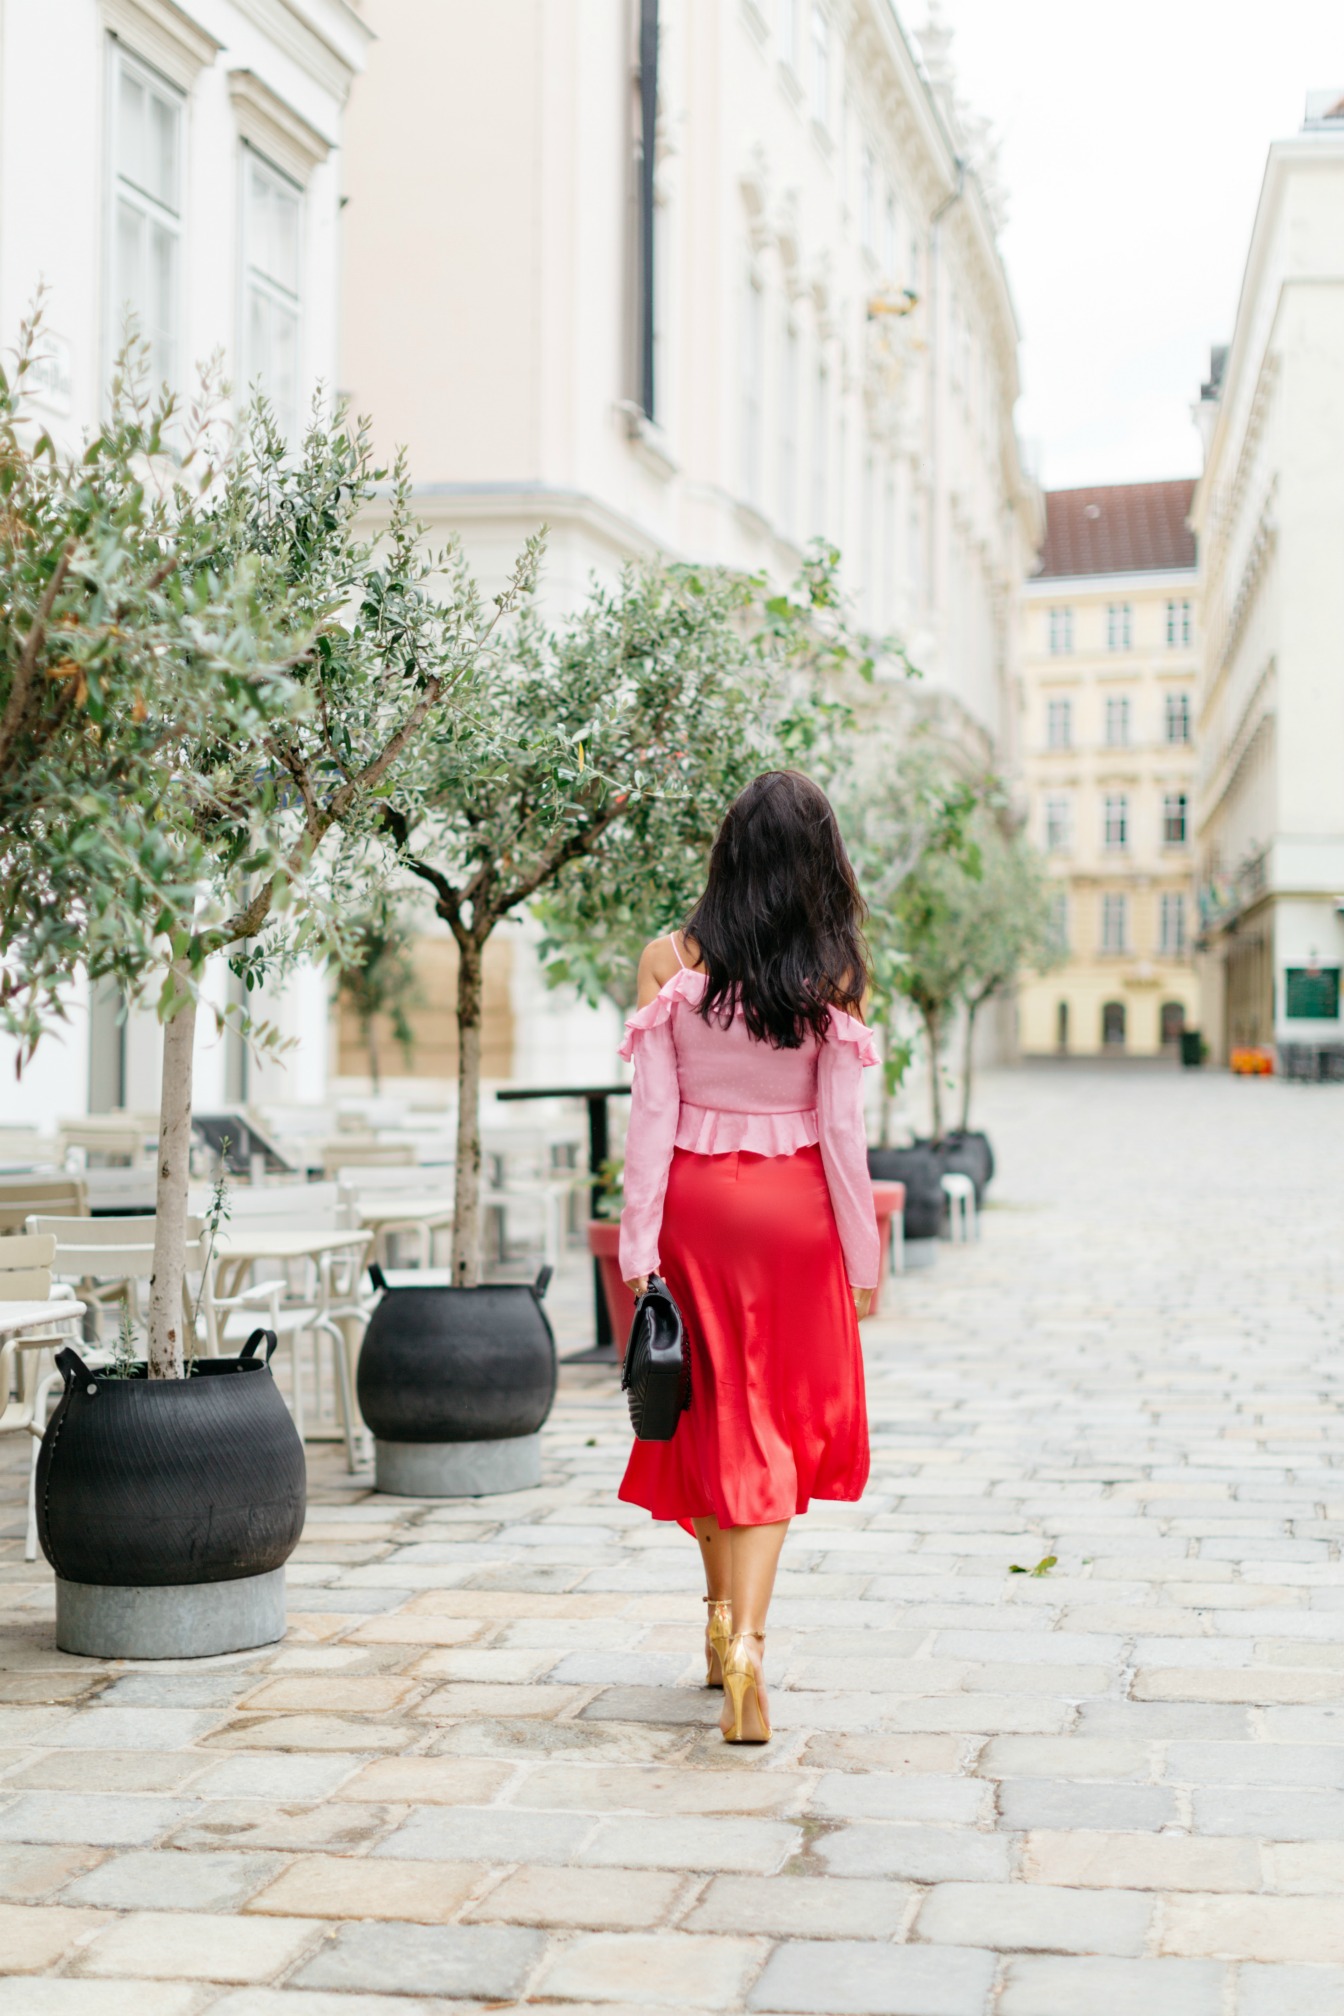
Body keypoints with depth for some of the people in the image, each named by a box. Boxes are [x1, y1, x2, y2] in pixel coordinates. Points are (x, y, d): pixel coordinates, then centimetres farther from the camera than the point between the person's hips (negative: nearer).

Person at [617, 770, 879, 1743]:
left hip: (693, 1202, 1)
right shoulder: (830, 979, -9)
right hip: (794, 1209, -1)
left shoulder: (671, 964, -6)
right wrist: (862, 1256, 3)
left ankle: (723, 1618, 30)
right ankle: (748, 1635, -10)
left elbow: (651, 1118, -6)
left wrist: (639, 1251, -2)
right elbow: (842, 1130, -7)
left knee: (711, 1409, 17)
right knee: (780, 1422, 6)